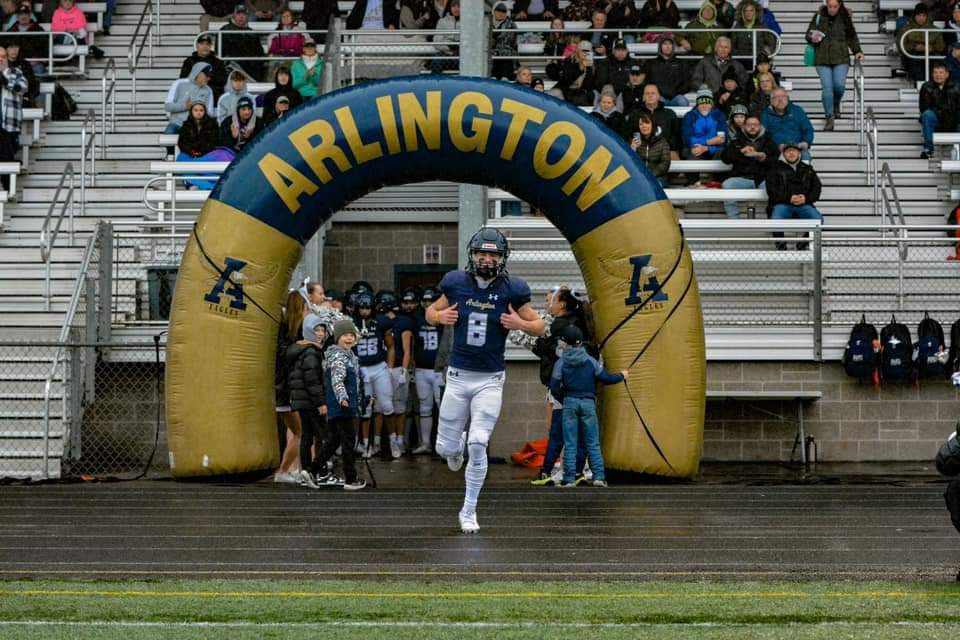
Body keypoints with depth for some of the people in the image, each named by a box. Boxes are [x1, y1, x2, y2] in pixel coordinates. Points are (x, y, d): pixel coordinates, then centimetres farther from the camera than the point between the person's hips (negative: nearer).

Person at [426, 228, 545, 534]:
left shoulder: (511, 290, -6)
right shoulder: (456, 284, -3)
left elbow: (540, 326, 4)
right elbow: (431, 311, 14)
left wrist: (520, 324, -17)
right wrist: (441, 316, -8)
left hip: (490, 380, -2)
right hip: (458, 376, 2)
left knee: (478, 446, -11)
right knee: (445, 448, 3)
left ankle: (469, 511, 6)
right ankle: (456, 445, 43)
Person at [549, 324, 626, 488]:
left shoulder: (562, 362, -1)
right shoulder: (590, 360, 3)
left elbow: (554, 387, -4)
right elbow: (605, 378, 5)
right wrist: (621, 376, 24)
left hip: (569, 402, -1)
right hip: (588, 402, 1)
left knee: (570, 444, 2)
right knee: (593, 443, 4)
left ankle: (569, 478, -3)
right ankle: (599, 476, -5)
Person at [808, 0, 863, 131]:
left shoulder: (845, 18, 5)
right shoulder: (819, 16, 4)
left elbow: (852, 37, 14)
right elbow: (808, 34, 11)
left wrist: (857, 51, 2)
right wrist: (812, 38, -12)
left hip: (841, 58, 0)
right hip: (822, 59, 0)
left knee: (839, 85, -11)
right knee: (827, 87, -9)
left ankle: (836, 106, 22)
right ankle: (829, 117, 0)